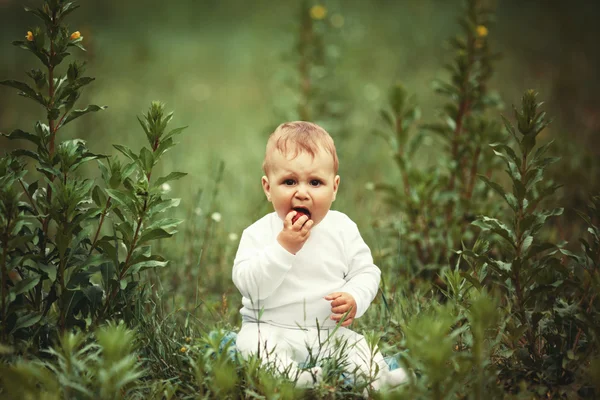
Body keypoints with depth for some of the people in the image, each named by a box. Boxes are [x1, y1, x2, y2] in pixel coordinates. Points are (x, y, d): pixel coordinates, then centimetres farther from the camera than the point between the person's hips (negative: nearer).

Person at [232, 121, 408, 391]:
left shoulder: (342, 228, 1)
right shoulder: (258, 234, -7)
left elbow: (366, 272, 6)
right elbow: (249, 286, -18)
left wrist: (355, 299, -16)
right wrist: (283, 247, -27)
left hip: (330, 332, 3)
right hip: (271, 329, -2)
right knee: (251, 342, -32)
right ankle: (292, 377, -42)